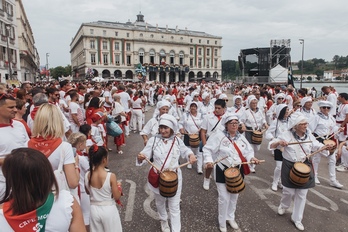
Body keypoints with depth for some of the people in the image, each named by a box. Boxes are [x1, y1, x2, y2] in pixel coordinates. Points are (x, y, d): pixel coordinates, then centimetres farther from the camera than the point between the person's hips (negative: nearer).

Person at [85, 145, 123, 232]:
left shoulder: (87, 175, -11)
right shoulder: (111, 176, -24)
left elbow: (88, 192, 7)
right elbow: (117, 197, -15)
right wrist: (118, 186, 1)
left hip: (94, 209, 4)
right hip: (108, 210, -3)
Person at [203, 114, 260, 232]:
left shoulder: (241, 137, 3)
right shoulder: (219, 135, -16)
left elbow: (248, 151, 10)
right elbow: (207, 149, -16)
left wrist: (251, 158, -10)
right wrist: (208, 160, -31)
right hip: (223, 171, -6)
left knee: (234, 196, 20)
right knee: (224, 198, -2)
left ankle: (230, 218, 44)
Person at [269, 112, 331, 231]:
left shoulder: (309, 135, -1)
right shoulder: (286, 135, -14)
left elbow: (317, 146, 4)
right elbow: (271, 145, -14)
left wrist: (324, 147, -18)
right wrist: (278, 142, -35)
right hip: (290, 167, -4)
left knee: (302, 194, 9)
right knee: (289, 191, 6)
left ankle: (297, 218, 26)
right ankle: (283, 205, 42)